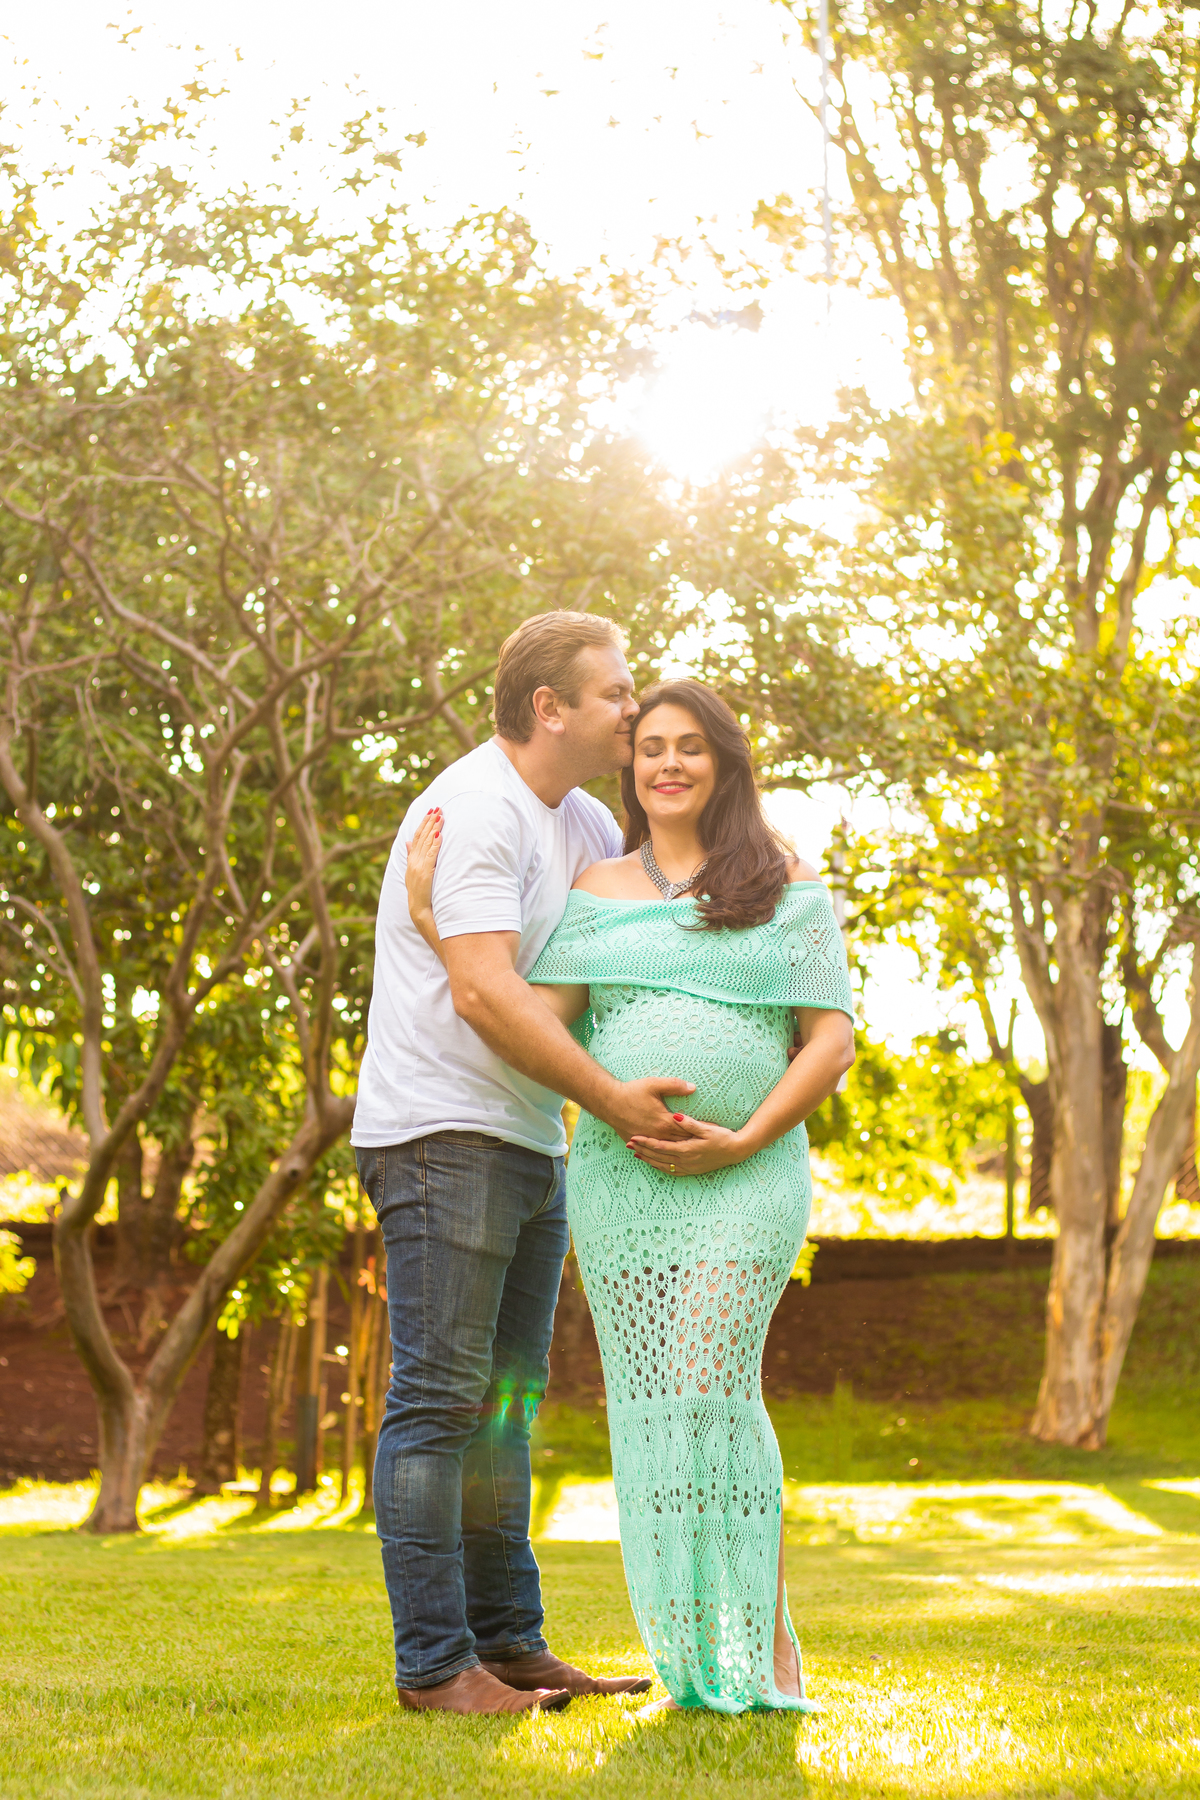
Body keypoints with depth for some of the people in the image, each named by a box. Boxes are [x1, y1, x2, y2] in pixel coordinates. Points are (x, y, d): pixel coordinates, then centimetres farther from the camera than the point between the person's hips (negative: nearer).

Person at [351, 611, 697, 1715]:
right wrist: (611, 1098, -25)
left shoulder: (581, 823, 17)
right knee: (440, 1397, -9)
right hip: (443, 1135, -10)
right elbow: (483, 990, -23)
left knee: (505, 1405, 11)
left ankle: (509, 1645, 16)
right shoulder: (474, 812, -15)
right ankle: (435, 1664, -7)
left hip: (527, 1147, 10)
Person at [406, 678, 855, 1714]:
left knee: (710, 1381, -17)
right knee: (655, 1400, 1)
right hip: (621, 1175, 3)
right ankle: (706, 1654, 10)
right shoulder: (595, 893, 11)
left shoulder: (789, 888, 7)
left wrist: (743, 1139, -11)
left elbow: (832, 1041, 2)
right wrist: (429, 920, -8)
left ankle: (770, 1637, -6)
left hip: (748, 1176, -3)